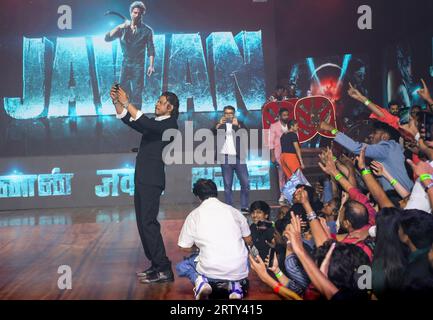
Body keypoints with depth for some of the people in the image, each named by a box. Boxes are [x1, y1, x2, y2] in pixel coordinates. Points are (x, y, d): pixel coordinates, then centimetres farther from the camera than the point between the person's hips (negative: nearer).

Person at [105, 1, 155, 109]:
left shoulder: (147, 30, -2)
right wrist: (119, 27, -18)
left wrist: (151, 65, -15)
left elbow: (151, 49, -4)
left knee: (136, 94, -3)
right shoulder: (123, 28, 3)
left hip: (138, 66, -3)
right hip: (125, 64, 3)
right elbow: (107, 38, -5)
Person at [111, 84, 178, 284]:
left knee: (148, 223, -13)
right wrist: (116, 101, 6)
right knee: (143, 224, 9)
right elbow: (127, 120, 20)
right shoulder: (154, 124, 20)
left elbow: (144, 123, -22)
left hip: (152, 181, -9)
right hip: (142, 179, 9)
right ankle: (156, 265, 16)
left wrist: (126, 102, -22)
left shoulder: (170, 125, -6)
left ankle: (164, 270, -8)